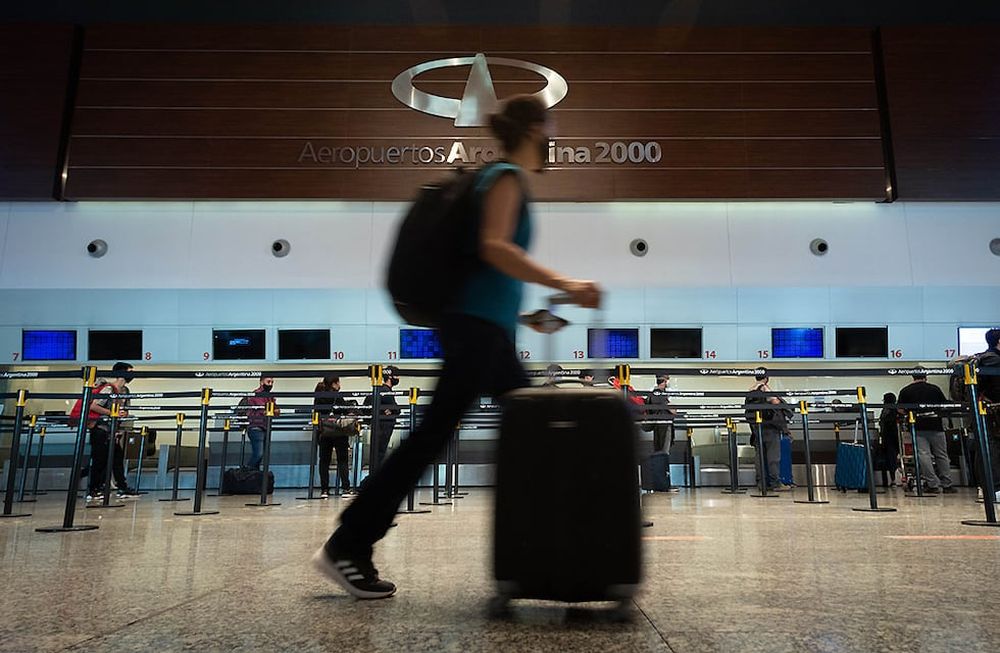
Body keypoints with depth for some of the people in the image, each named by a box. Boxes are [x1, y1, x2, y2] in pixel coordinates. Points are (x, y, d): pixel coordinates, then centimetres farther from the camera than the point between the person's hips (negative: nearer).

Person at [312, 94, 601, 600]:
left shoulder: (501, 178, 22)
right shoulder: (507, 177, -6)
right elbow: (494, 247, -22)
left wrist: (526, 309, 28)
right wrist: (565, 285, -27)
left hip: (488, 332, 10)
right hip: (478, 328, -10)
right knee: (433, 434, -8)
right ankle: (347, 547, 0)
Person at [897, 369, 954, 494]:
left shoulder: (905, 391, 5)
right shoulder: (935, 389, 9)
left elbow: (901, 410, 2)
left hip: (918, 427, -2)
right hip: (936, 425, 2)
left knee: (923, 455, -3)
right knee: (942, 455, 10)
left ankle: (933, 485, -8)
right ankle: (947, 485, 14)